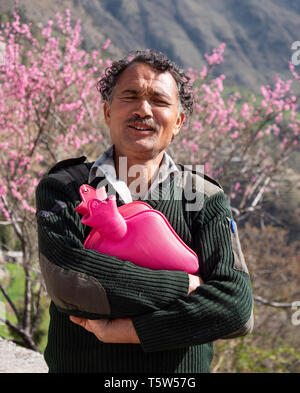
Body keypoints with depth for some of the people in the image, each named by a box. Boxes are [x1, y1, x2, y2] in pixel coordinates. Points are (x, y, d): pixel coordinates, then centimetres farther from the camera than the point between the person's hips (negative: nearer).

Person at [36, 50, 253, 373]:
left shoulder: (205, 198, -6)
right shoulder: (62, 187, -6)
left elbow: (236, 308, -17)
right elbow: (66, 280, -24)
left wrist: (124, 330, -22)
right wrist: (183, 284, -21)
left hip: (181, 372, 1)